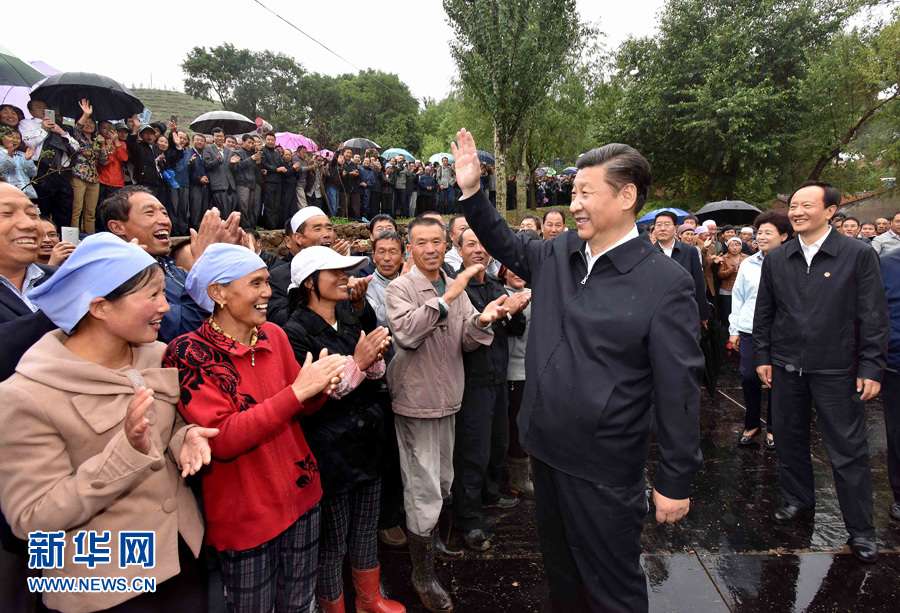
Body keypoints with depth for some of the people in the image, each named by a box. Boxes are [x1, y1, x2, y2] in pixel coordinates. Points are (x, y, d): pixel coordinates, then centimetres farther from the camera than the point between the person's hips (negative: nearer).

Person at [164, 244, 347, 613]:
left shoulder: (274, 334, 1)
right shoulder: (189, 353, -17)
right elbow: (221, 439, -25)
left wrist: (321, 388, -16)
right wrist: (297, 390, -29)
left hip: (299, 492, 5)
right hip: (245, 512, -5)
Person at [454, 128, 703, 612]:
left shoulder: (666, 283, -17)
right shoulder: (558, 255, 0)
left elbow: (679, 390, -15)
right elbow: (506, 244, 20)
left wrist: (675, 481, -10)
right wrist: (471, 191, 9)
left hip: (604, 472, -6)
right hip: (546, 450, 6)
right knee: (560, 572, 27)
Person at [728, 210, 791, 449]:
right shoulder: (748, 264, 7)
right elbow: (737, 297, 11)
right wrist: (734, 329, 9)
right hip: (749, 331, 3)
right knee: (749, 378, 6)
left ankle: (772, 429, 24)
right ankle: (751, 424, 25)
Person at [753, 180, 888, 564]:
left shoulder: (859, 255, -4)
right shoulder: (775, 260, 6)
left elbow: (873, 316, -5)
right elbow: (763, 313, 11)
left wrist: (871, 369, -9)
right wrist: (763, 356, 6)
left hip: (836, 370, -3)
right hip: (786, 367, 4)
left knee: (848, 449, 3)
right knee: (790, 439, 14)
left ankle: (860, 529, 17)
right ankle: (799, 501, 34)